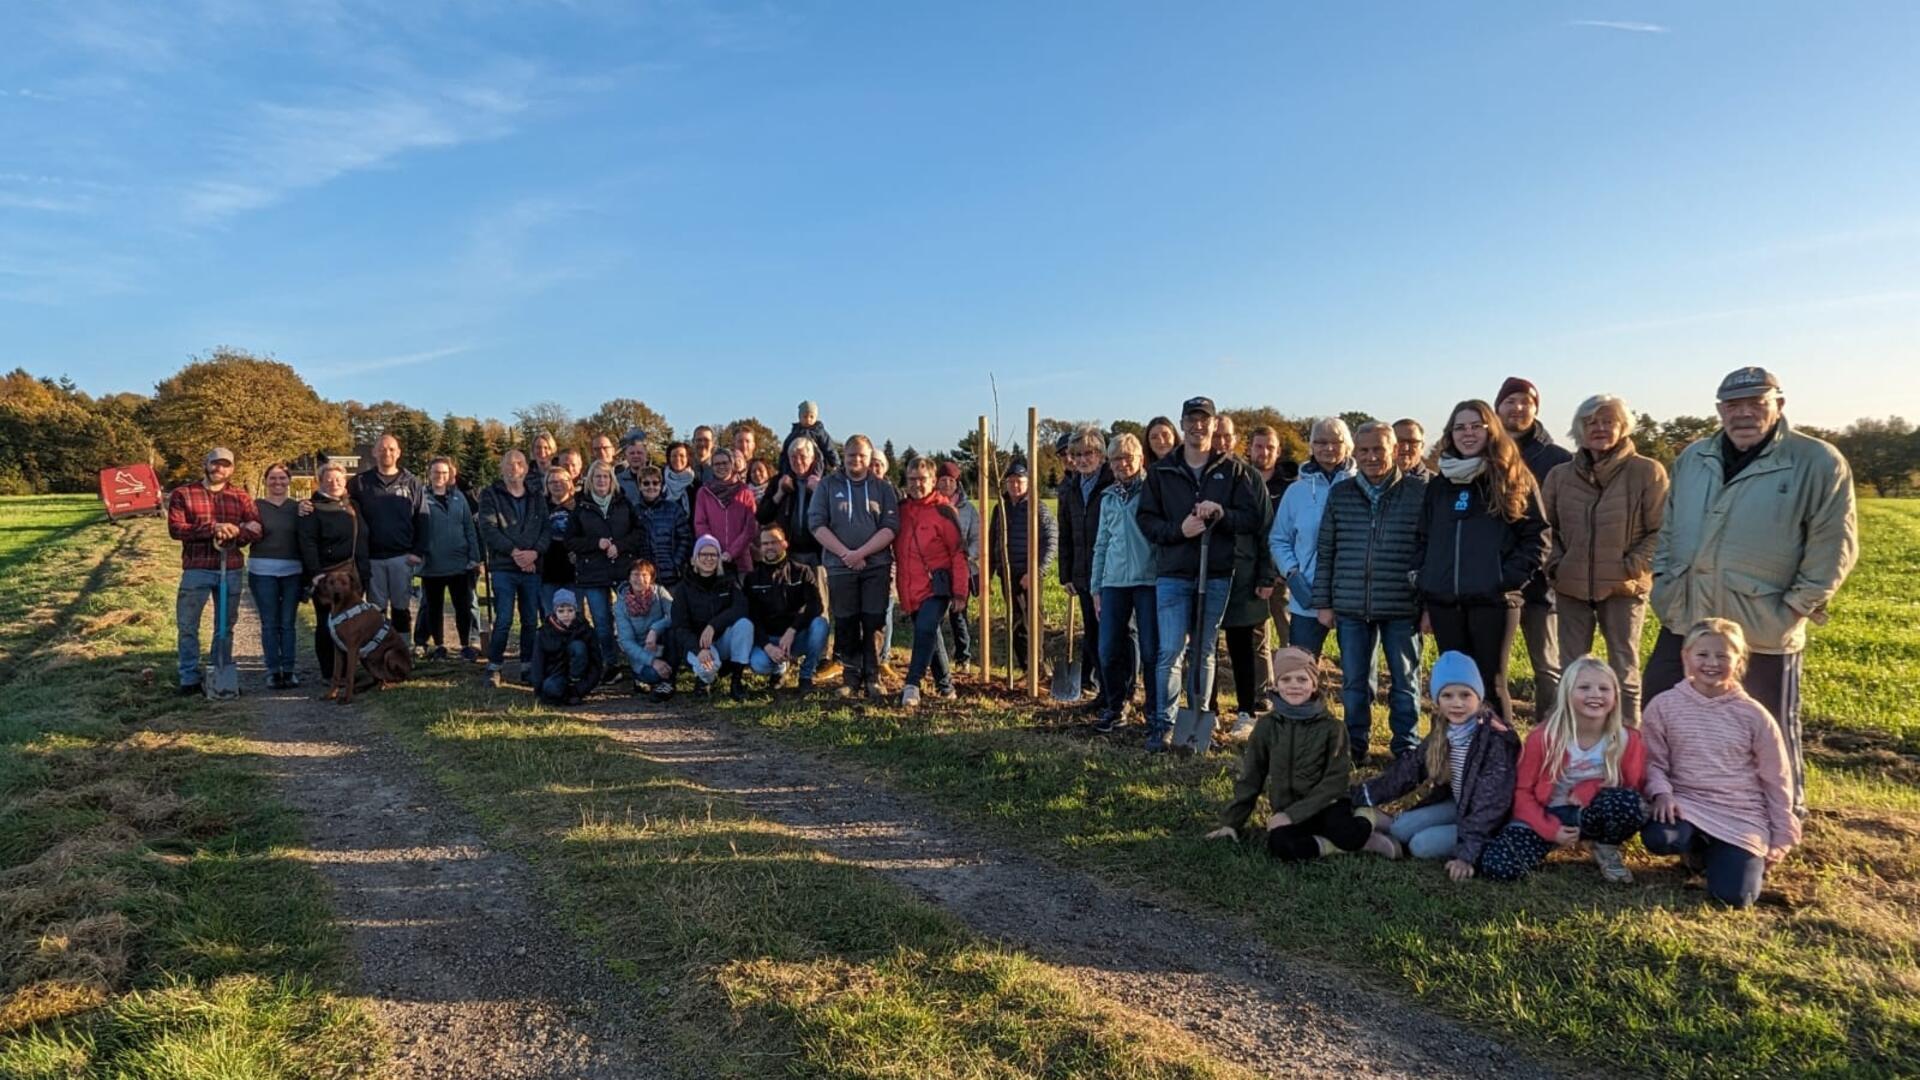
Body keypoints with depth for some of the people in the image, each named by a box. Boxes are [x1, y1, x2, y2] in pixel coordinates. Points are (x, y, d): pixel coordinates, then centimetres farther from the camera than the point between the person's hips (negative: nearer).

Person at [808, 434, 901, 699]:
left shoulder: (883, 488, 8)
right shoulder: (828, 486, 8)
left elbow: (891, 527, -2)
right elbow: (816, 524, -1)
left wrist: (860, 553, -13)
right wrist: (845, 554, -11)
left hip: (876, 566, 0)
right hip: (840, 567, 1)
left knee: (873, 624, -2)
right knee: (846, 625, 4)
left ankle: (872, 678, 8)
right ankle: (851, 679, 14)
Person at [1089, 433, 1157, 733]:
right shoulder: (1108, 497, 17)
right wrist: (1095, 586, 17)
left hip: (1149, 579, -5)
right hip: (1114, 581, 5)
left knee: (1151, 649, 1)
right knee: (1109, 649, 4)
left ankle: (1156, 711, 15)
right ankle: (1116, 708, 19)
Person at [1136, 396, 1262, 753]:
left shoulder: (1232, 469, 6)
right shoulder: (1161, 471, 6)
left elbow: (1252, 518, 2)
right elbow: (1145, 519, 3)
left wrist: (1222, 513, -17)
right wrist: (1178, 529, -14)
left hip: (1216, 574, 1)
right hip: (1173, 573, -1)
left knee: (1204, 651, 11)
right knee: (1170, 651, -4)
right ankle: (1163, 723, 4)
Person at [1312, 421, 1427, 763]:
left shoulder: (1419, 492, -2)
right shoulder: (1340, 493, 7)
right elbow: (1325, 552, 9)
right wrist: (1322, 602, 6)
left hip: (1402, 607, -2)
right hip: (1351, 607, 2)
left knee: (1404, 681, 9)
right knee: (1354, 683, 10)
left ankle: (1407, 749, 22)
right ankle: (1354, 746, 23)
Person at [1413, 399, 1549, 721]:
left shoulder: (1514, 480, 3)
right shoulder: (1438, 486, 14)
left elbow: (1537, 538, -1)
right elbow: (1422, 543, 14)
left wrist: (1508, 580, -12)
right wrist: (1425, 602, 8)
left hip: (1492, 601, -4)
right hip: (1445, 603, 4)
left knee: (1492, 683, 0)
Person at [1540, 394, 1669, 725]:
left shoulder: (1647, 471, -5)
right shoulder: (1560, 475, 6)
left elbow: (1662, 530, -5)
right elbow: (1545, 526, 15)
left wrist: (1631, 567, -12)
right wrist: (1555, 563, 2)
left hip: (1623, 589, -3)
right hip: (1571, 588, 3)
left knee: (1625, 671, 5)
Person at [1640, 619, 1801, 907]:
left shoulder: (1753, 715, -3)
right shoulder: (1664, 705, -5)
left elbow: (1776, 780, 6)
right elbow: (1653, 760, 1)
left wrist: (1782, 837, 7)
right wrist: (1661, 792, -19)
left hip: (1742, 815, 0)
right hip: (1687, 803, 0)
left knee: (1733, 895, -15)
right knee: (1657, 837, -34)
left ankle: (1742, 855, 21)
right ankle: (1696, 848, 5)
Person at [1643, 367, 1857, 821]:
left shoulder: (1818, 463, -8)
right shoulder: (1692, 459, 7)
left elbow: (1833, 546, -8)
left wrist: (1795, 608, -11)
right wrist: (1664, 580, 7)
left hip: (1764, 628, -4)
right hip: (1684, 619, 5)